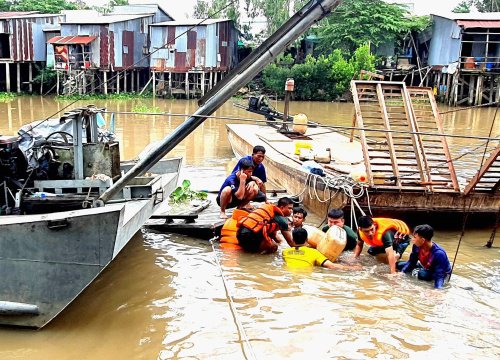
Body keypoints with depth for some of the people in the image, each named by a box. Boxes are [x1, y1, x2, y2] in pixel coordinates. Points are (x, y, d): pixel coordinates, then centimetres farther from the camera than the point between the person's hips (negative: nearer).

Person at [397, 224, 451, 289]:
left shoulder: (439, 253, -38)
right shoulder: (417, 246, -22)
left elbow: (439, 275, -39)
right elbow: (411, 262, -7)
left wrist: (437, 290, -57)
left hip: (441, 273, -6)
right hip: (425, 268, 6)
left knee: (423, 274, -36)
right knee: (399, 265, 1)